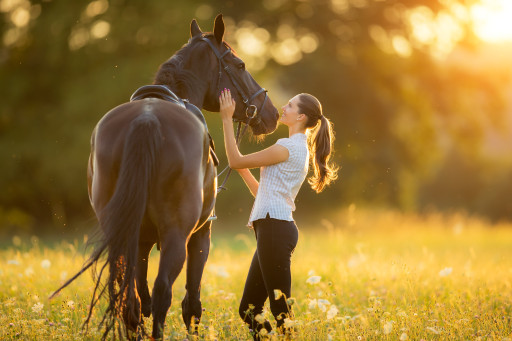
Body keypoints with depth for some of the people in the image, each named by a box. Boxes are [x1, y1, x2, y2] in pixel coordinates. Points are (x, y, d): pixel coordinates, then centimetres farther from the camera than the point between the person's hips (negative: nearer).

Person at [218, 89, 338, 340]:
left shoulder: (289, 147, -10)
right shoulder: (299, 149, 22)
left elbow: (235, 161, -8)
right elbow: (262, 193, 26)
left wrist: (227, 119, -3)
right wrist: (245, 172, 18)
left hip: (275, 228, -10)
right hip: (272, 228, 10)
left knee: (280, 309, -9)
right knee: (249, 310, 10)